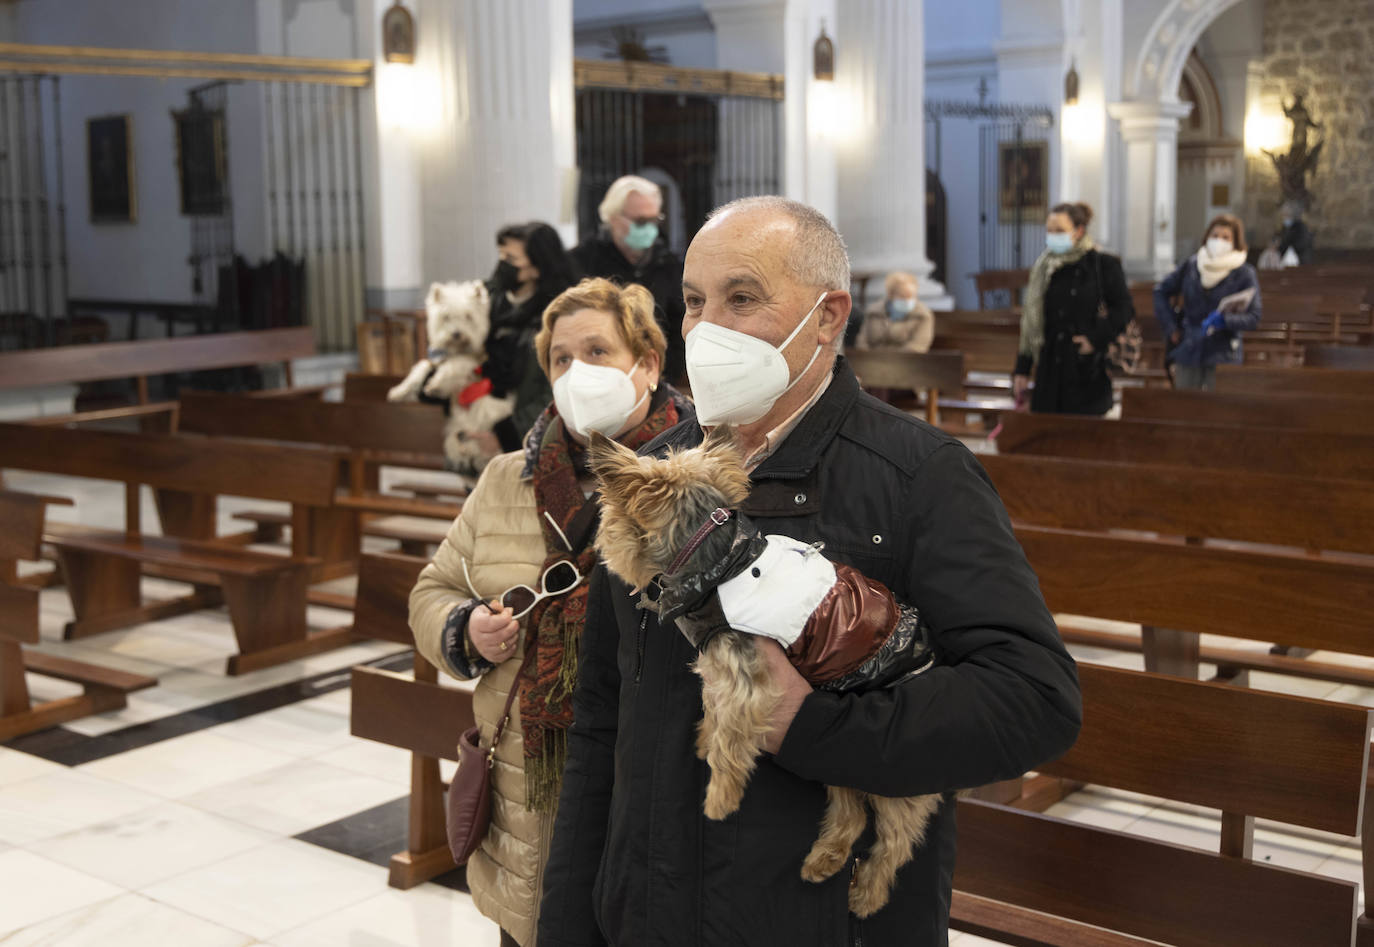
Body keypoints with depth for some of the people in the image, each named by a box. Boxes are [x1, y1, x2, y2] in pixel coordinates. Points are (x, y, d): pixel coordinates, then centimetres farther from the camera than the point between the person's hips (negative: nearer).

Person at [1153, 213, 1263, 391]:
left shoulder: (1245, 274, -4)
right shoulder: (1191, 265, 4)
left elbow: (1253, 316, -7)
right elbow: (1161, 291, 14)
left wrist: (1224, 320, -24)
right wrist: (1170, 328, 6)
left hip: (1222, 356, -3)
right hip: (1188, 353, 3)